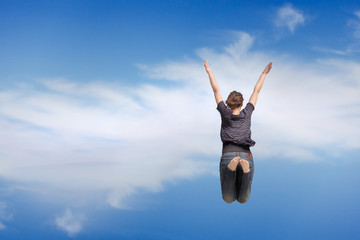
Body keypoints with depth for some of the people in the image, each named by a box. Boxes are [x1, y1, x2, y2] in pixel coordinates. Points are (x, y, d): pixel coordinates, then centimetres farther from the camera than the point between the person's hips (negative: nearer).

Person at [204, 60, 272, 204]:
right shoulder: (247, 114, 12)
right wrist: (264, 73, 28)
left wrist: (209, 72, 22)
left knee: (229, 199, -3)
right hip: (246, 156, 1)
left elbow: (216, 90, 16)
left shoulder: (225, 113, 10)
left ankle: (232, 167, -34)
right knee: (243, 199, 0)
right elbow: (256, 91, 20)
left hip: (227, 156, 0)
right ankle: (245, 168, -32)